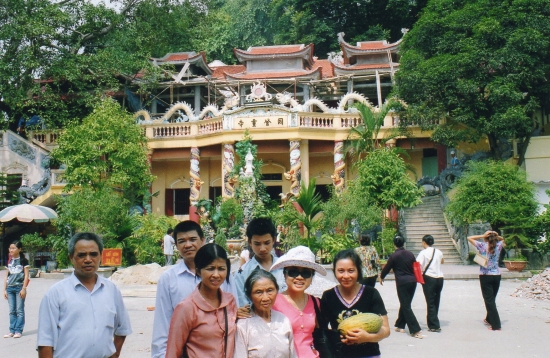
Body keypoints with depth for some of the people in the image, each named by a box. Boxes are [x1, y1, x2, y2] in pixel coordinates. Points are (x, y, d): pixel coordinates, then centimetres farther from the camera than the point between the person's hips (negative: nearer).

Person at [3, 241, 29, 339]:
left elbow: (26, 276, -6)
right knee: (12, 311, 7)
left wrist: (24, 288, -12)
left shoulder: (23, 261, -3)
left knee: (19, 310, -1)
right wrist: (5, 289, 9)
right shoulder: (9, 261, 12)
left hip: (19, 287, -5)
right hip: (10, 288, 5)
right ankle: (12, 331, 11)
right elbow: (7, 276, 14)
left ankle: (18, 331, 2)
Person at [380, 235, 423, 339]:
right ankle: (400, 325, 28)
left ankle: (415, 330, -11)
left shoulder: (394, 256, -8)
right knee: (405, 304, 18)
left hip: (402, 283, -6)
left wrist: (381, 277, 20)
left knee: (406, 307, -3)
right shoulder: (410, 254, 7)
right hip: (412, 281, 6)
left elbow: (386, 268, 1)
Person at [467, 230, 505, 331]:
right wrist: (496, 236, 5)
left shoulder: (482, 246, -8)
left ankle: (496, 325, -5)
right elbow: (502, 239, 24)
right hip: (496, 276, 4)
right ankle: (489, 319, 38)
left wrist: (482, 236, -5)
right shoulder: (498, 245, 1)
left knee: (489, 300, 0)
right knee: (492, 299, 20)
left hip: (485, 276, -4)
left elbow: (469, 238, 1)